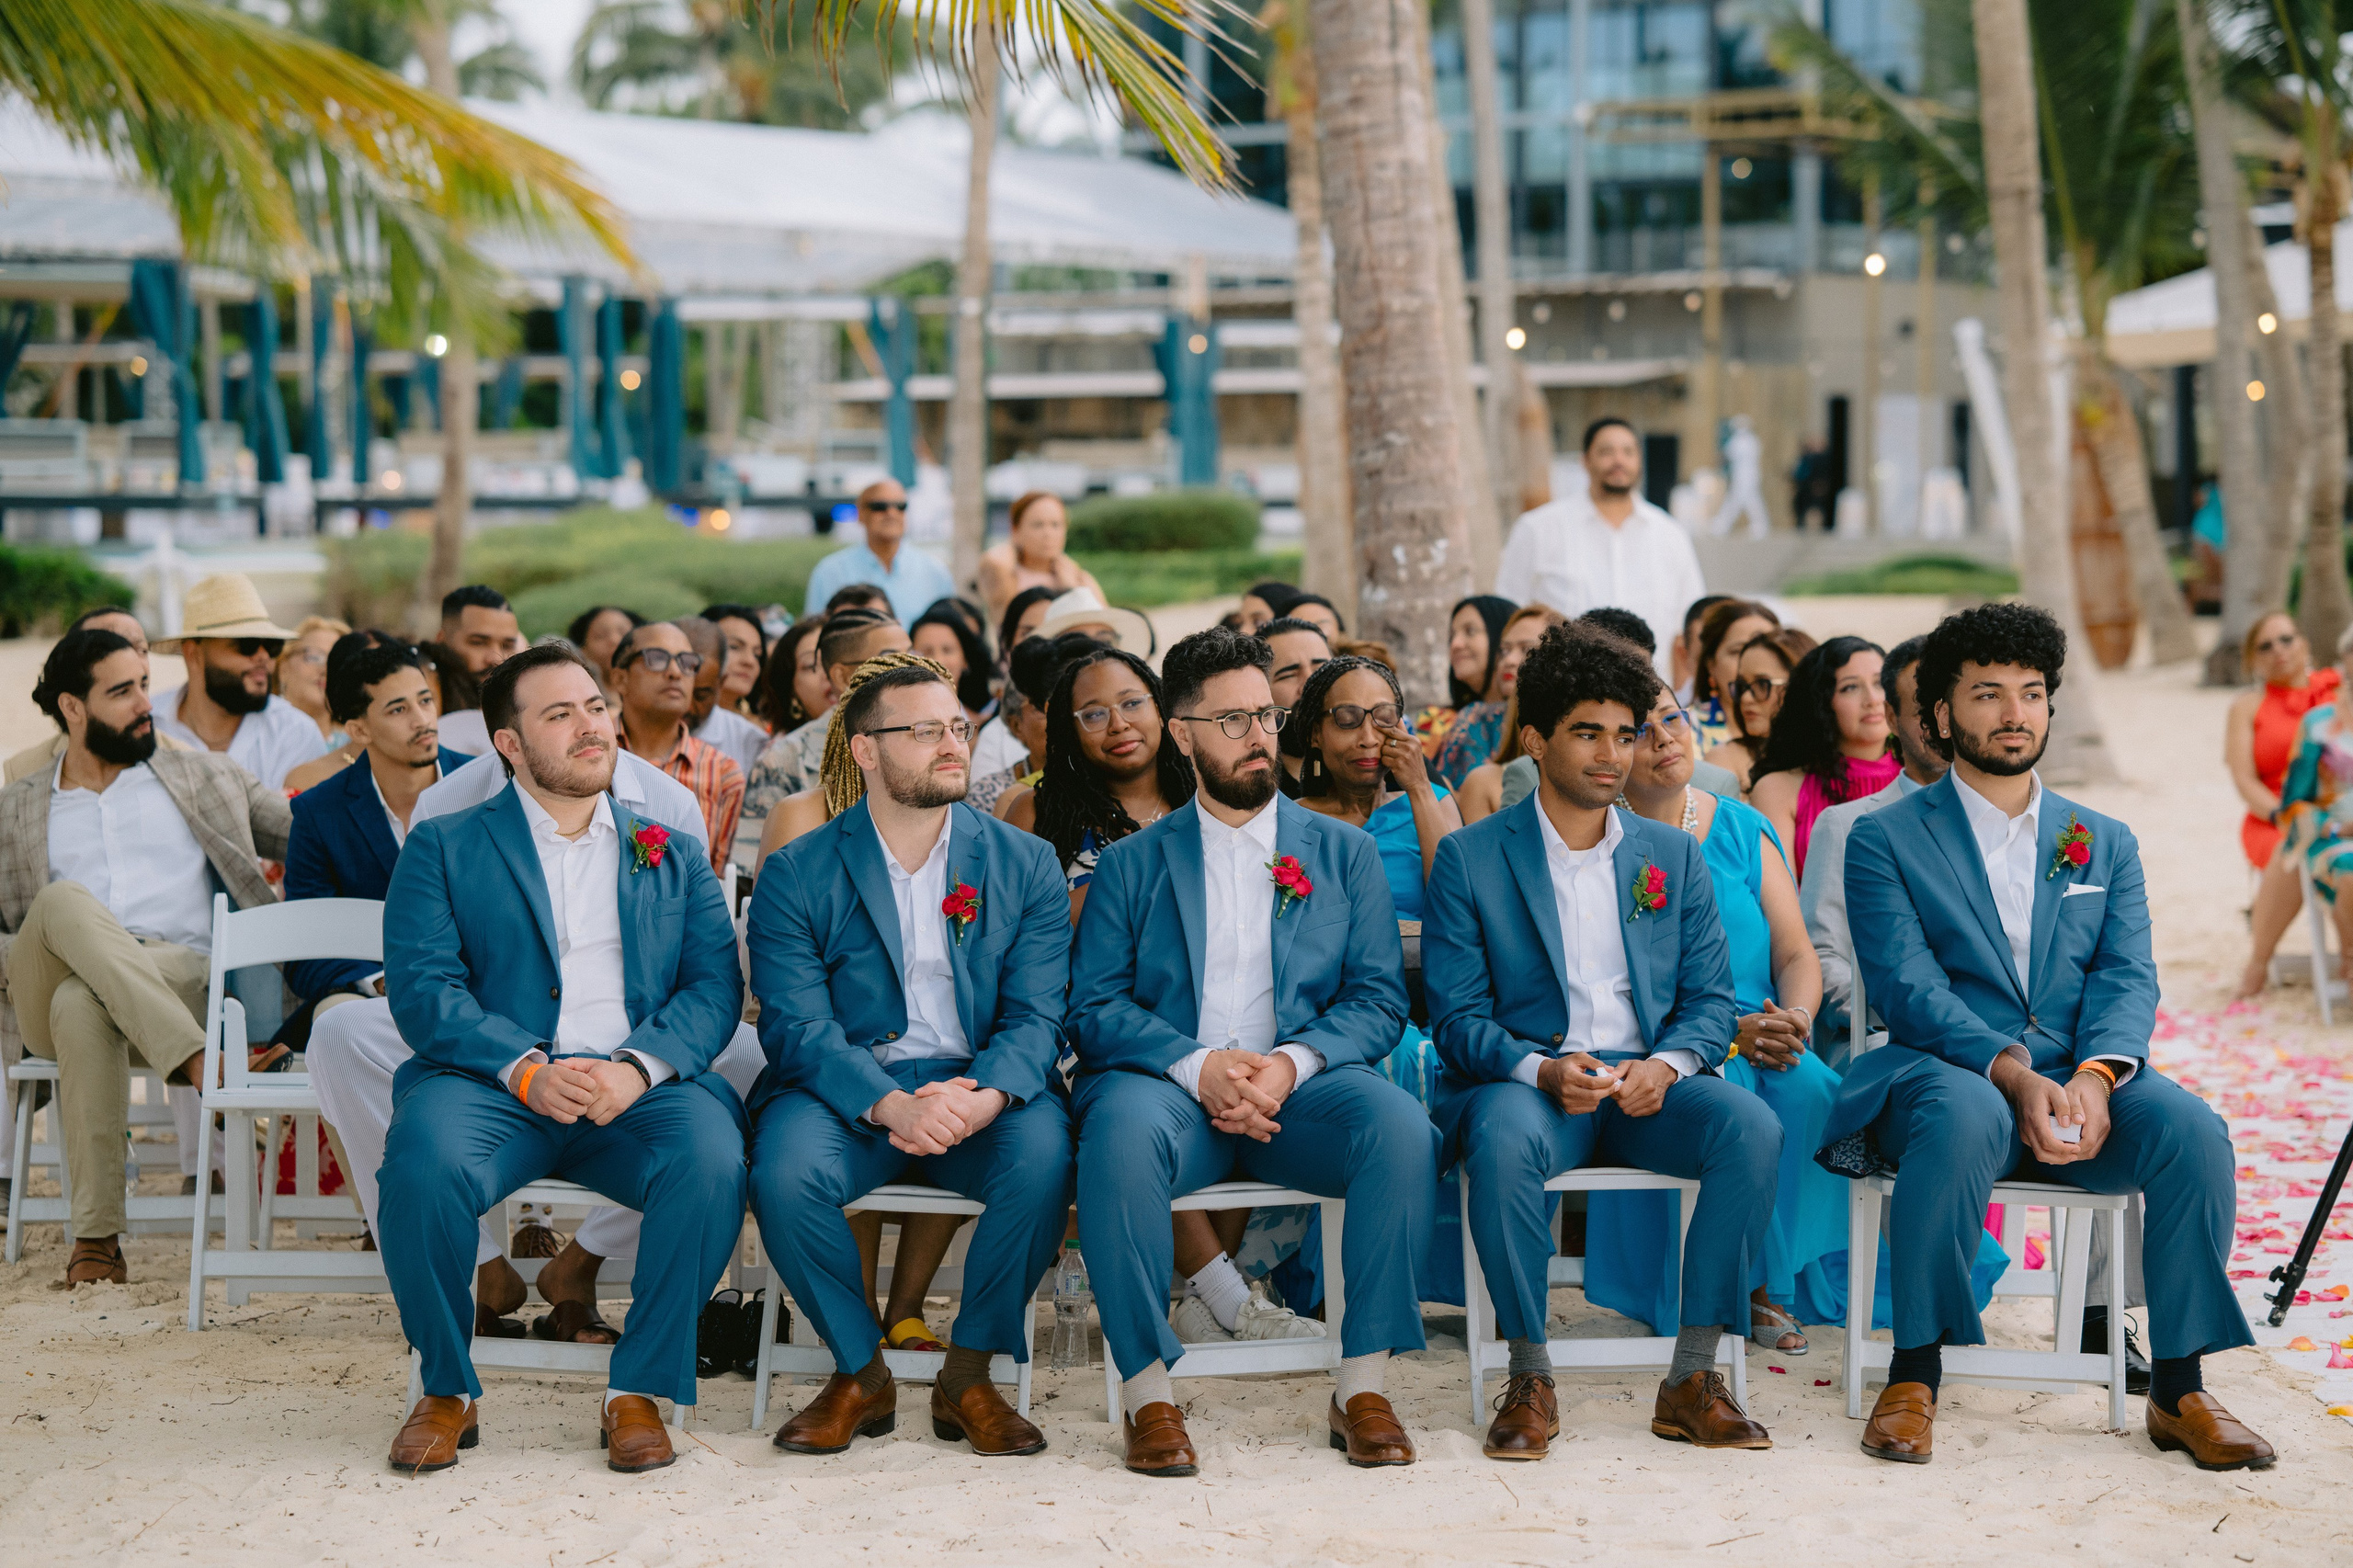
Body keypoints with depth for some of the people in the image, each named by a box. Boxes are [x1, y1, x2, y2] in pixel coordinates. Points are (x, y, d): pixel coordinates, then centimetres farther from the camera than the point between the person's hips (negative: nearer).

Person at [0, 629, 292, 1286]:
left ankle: (95, 1237, -37)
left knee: (82, 1005, -37)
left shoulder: (205, 777, 24)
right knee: (65, 902, -35)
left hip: (186, 979, 0)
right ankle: (197, 1062, -44)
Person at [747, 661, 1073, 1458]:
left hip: (980, 1085, 1)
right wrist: (890, 1106, -27)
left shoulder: (1026, 866, 6)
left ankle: (969, 1375, -10)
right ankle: (860, 1374, -5)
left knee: (1044, 1156, -32)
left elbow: (1036, 1015, -1)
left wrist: (987, 1094, -25)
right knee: (785, 1172, -32)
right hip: (848, 1086, -1)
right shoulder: (797, 875, 1)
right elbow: (796, 1024, -8)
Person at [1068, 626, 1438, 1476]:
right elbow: (1095, 1006, 4)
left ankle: (1361, 1386, -22)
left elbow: (1379, 997, 8)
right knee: (1121, 1133, -37)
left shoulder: (1344, 852, 18)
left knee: (1401, 1126, -31)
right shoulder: (1132, 863, 15)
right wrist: (1196, 1065, -14)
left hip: (1299, 1086, 1)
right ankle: (1147, 1394, -27)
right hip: (1171, 1084, -1)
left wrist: (1291, 1063, -12)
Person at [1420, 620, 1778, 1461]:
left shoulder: (1674, 856, 15)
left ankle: (1693, 1375, -19)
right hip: (1524, 1082, -3)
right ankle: (1530, 1377, -21)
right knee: (1504, 1138, -38)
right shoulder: (1470, 858, 4)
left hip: (1647, 1083, 3)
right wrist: (1542, 1072, -21)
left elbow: (1711, 998, 10)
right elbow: (1456, 1016, -1)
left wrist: (1667, 1066, -13)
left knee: (1751, 1127, -28)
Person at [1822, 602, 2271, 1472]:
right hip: (1950, 1073, -3)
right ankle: (1913, 1376, -27)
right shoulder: (1886, 838, 7)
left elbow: (2128, 977, 6)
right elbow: (1907, 986, -6)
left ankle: (2178, 1389, -16)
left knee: (2192, 1128, -27)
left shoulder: (2106, 843, 19)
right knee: (1964, 1119, -39)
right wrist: (2013, 1073, -22)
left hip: (2079, 1082, 4)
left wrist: (2094, 1077, -17)